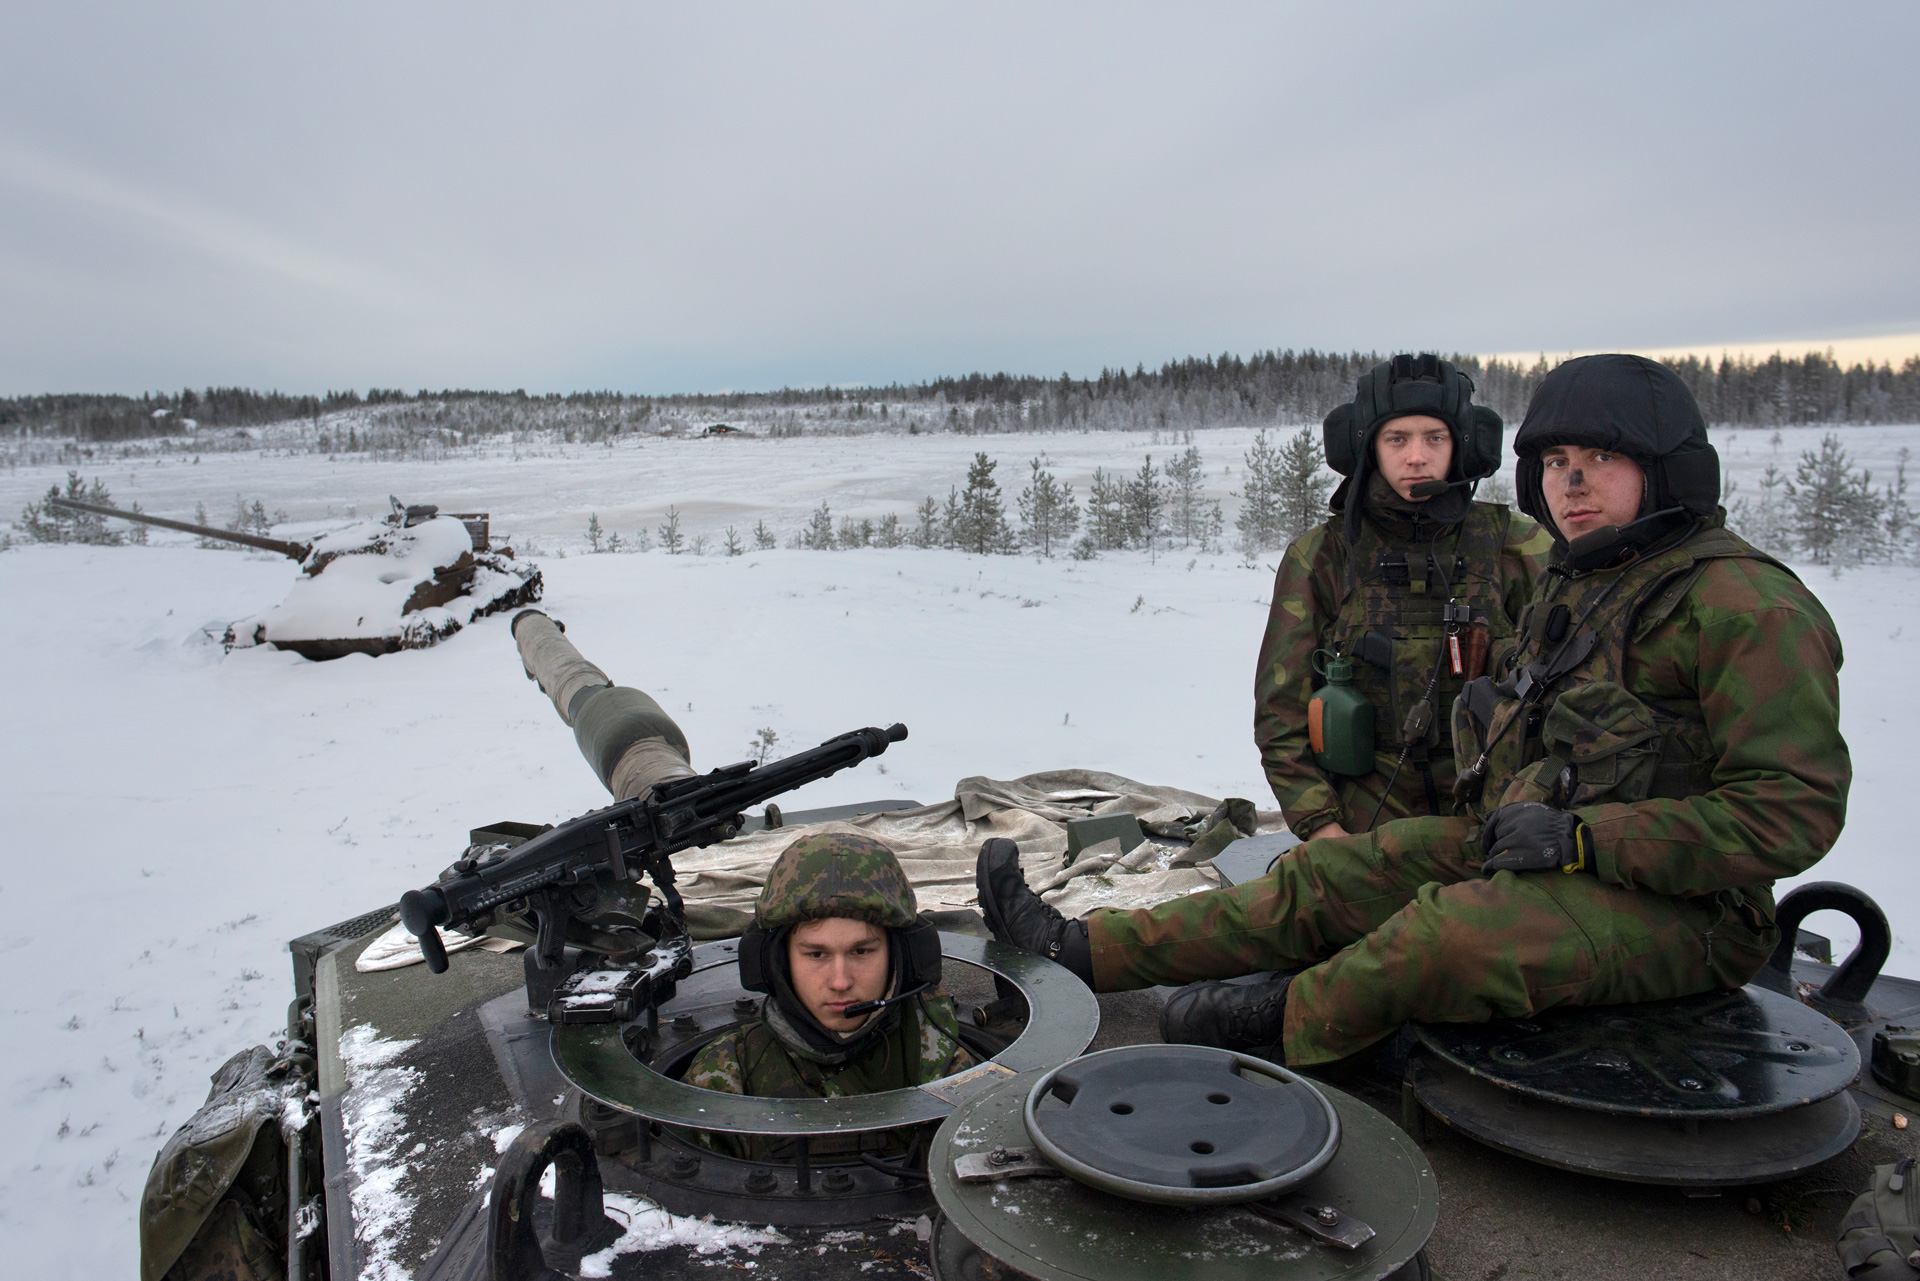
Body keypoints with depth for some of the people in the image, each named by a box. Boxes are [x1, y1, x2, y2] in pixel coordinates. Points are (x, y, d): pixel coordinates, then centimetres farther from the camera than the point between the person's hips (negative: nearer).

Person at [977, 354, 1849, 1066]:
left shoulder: (1744, 608, -15)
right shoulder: (1577, 586, 12)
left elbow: (1794, 811, -20)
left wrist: (1581, 837, -24)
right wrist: (1501, 800, 5)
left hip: (1675, 910, -8)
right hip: (1535, 855, 8)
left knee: (1454, 928, -35)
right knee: (1329, 875, -5)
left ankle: (1284, 1024, -10)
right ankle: (1084, 950, -3)